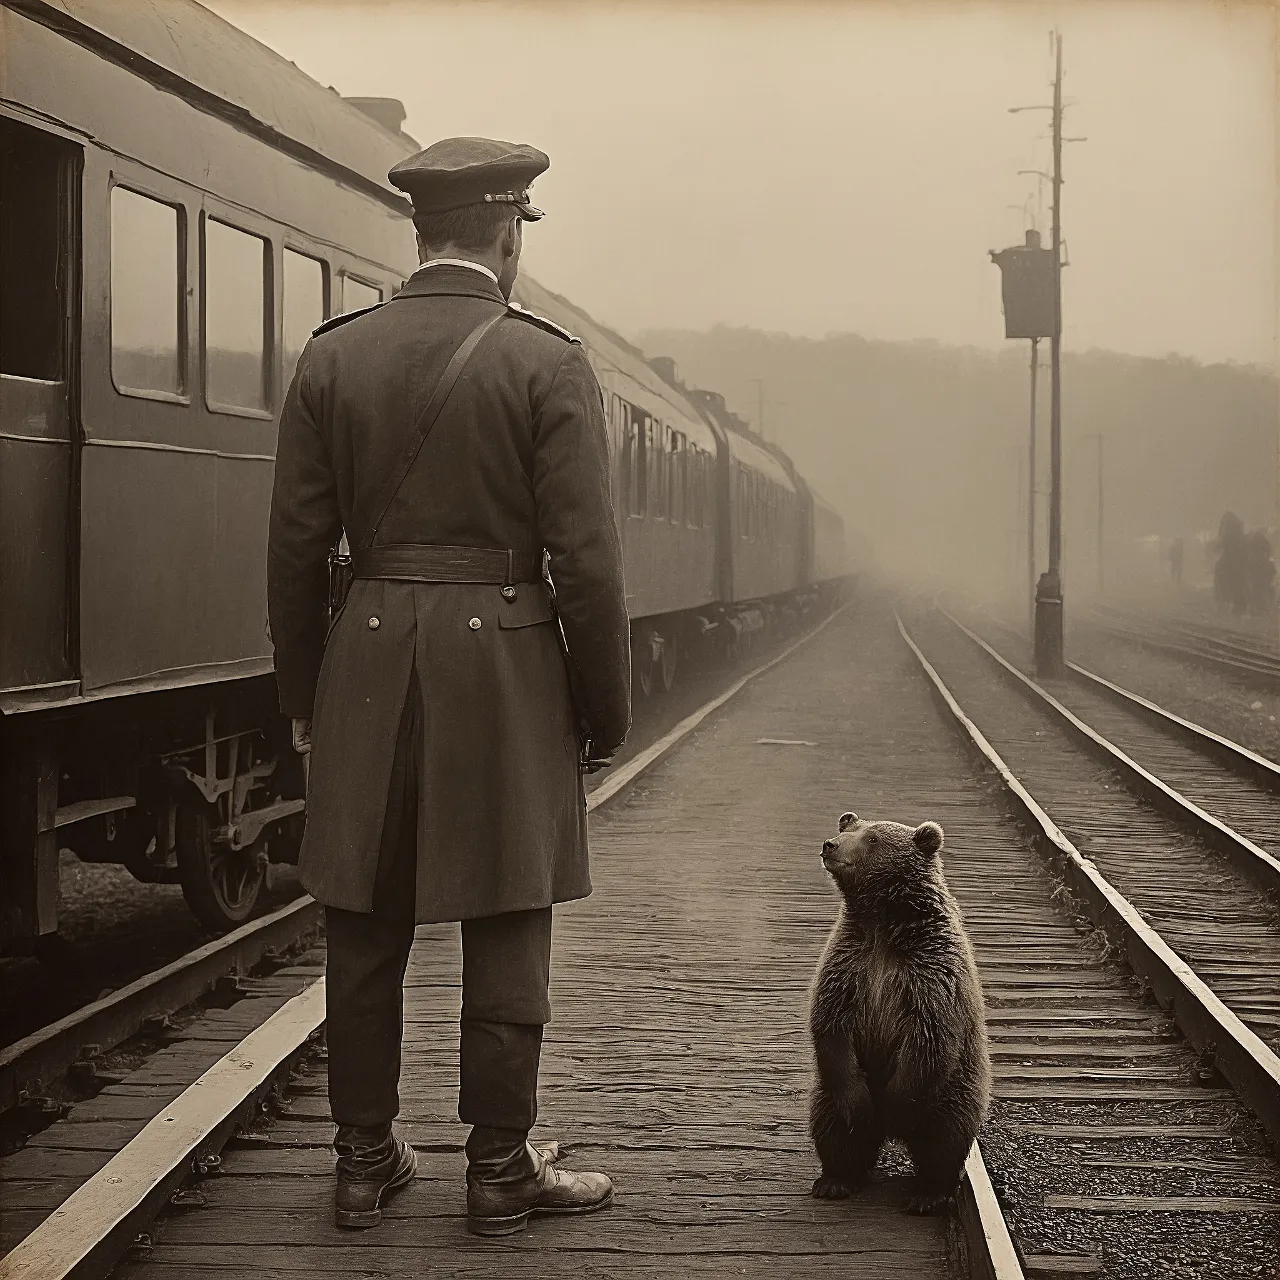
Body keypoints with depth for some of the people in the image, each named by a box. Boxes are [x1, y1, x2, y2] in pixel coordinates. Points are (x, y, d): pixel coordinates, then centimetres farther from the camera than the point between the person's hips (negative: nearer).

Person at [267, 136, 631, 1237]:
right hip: (506, 667, -3)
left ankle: (366, 1163, 20)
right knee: (505, 930, 6)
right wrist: (606, 713, 0)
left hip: (371, 667, 3)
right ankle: (502, 1168, 13)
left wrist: (303, 695, 14)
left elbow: (298, 547, 4)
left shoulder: (332, 357, 2)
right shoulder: (547, 362, -8)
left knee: (366, 931, 11)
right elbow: (586, 557, -10)